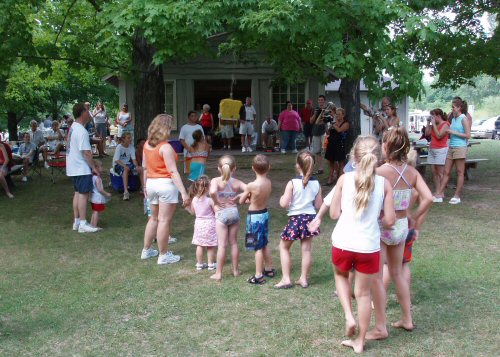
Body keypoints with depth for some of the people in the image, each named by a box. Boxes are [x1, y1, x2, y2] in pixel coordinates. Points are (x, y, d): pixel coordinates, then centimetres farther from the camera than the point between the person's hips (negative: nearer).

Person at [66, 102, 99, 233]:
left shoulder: (73, 127, 10)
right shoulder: (82, 131, -21)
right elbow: (86, 152, -22)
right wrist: (93, 167, -14)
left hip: (74, 167, 10)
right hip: (82, 168, -10)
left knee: (78, 193, 14)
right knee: (83, 194, -6)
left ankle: (77, 221, 20)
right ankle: (83, 224, -4)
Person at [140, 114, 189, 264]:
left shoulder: (147, 144, 6)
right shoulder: (165, 147, -16)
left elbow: (145, 167, 13)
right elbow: (173, 171, -20)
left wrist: (145, 185, 23)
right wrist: (183, 192, -20)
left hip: (151, 183, 8)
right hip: (166, 184, -7)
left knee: (154, 218, 20)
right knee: (164, 220, 0)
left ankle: (146, 250, 28)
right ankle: (163, 255, 7)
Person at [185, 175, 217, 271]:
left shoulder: (194, 199, -2)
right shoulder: (210, 200, -17)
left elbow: (193, 212, 11)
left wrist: (187, 206, 25)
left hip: (199, 223, 5)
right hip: (209, 223, -5)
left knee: (199, 246, 12)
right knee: (210, 247, 6)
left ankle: (199, 264, 18)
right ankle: (211, 264, 13)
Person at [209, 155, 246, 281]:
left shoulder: (216, 181, -10)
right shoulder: (237, 182, -1)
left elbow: (212, 191, -30)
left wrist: (216, 201, -14)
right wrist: (238, 197, -3)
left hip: (221, 214, -3)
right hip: (234, 212, 3)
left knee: (222, 245, 1)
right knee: (234, 243, 15)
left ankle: (218, 273, 6)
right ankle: (235, 270, 25)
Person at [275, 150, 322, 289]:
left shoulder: (292, 183, -16)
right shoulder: (316, 184, -3)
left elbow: (283, 204, -17)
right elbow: (318, 205, 2)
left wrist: (282, 197, 3)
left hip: (295, 219, -4)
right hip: (310, 218, 4)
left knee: (284, 247, 13)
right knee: (306, 249, 12)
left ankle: (286, 279, 11)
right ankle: (303, 279, 20)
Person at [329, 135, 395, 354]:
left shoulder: (344, 179, -6)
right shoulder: (384, 184, -5)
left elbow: (334, 213, -3)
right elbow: (389, 220, -4)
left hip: (342, 243, 0)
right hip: (368, 246, 0)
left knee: (341, 275, 31)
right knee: (363, 293, 15)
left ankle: (349, 316, 14)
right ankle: (359, 342, 26)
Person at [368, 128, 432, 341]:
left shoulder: (380, 172, -19)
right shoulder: (412, 172, -3)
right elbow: (428, 199, -8)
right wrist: (416, 219, 5)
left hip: (381, 227, -6)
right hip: (401, 226, 6)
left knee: (377, 277, 6)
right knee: (397, 273, 23)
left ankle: (380, 328, 13)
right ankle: (407, 319, 32)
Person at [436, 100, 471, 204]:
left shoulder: (463, 119, -7)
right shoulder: (453, 119, 14)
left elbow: (468, 135, -13)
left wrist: (453, 132, -13)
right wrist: (448, 133, 4)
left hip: (460, 148, -7)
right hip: (451, 147, 7)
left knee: (460, 173, 2)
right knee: (446, 172, 6)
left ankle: (457, 196, 7)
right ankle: (440, 194, 8)